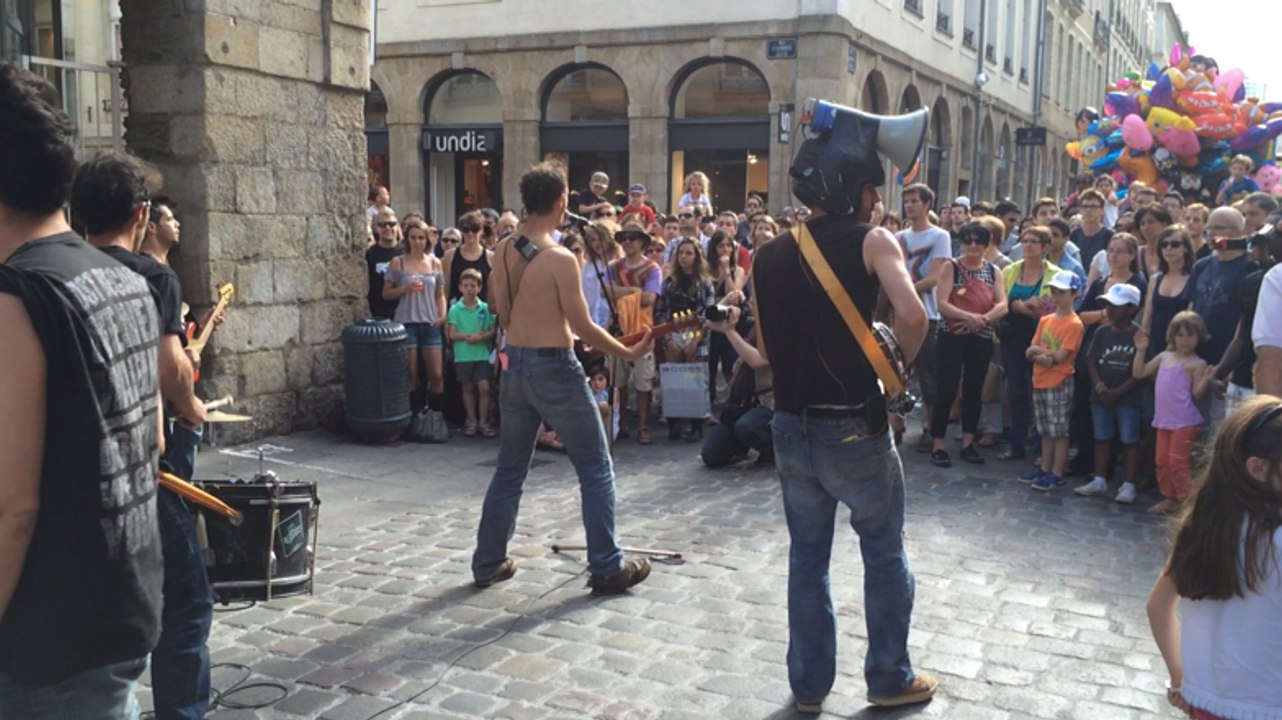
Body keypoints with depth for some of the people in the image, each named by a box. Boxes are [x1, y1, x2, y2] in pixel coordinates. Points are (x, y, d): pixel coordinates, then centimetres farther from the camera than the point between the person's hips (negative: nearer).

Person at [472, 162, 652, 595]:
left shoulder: (503, 251, 3)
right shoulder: (560, 259, -18)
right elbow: (583, 327, -15)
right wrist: (630, 353, -4)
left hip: (515, 367, 7)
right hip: (554, 369, -7)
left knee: (509, 470, 18)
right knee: (596, 470, 6)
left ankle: (488, 563, 24)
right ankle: (607, 568, 10)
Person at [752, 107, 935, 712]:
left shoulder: (768, 256, 6)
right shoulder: (871, 241, -9)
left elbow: (766, 351, 9)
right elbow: (912, 315, -23)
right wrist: (897, 366, -6)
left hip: (791, 426, 5)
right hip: (853, 426, -4)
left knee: (807, 556, 16)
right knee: (884, 554, 14)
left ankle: (808, 684, 24)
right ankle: (890, 678, 25)